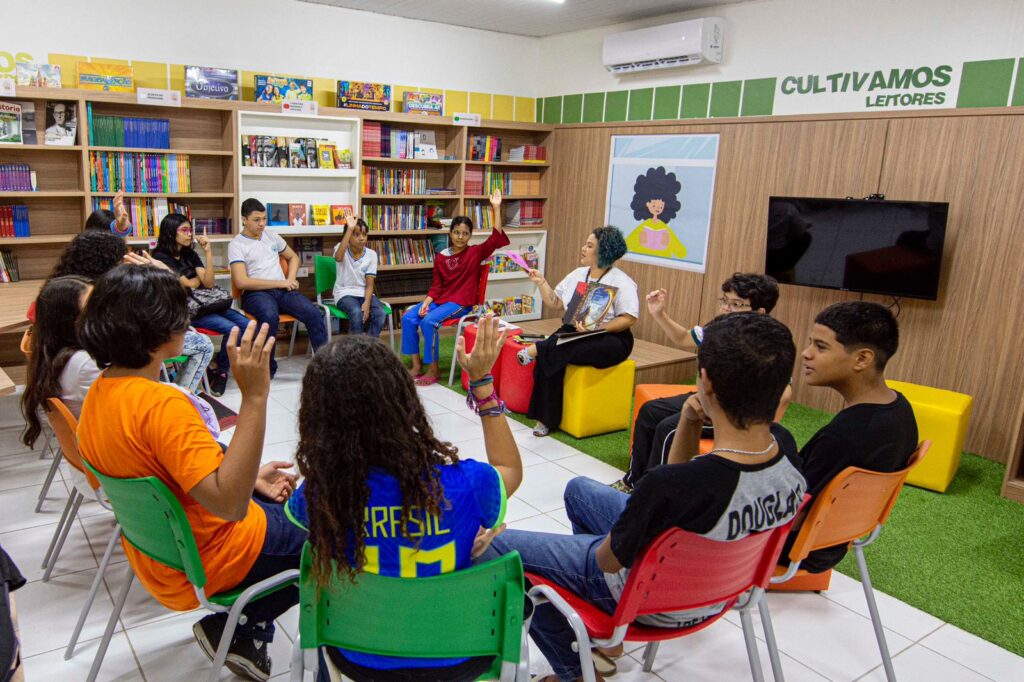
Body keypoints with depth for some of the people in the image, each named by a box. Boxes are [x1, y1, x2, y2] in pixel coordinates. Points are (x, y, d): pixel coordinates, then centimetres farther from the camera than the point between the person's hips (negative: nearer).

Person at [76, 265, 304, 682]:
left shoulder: (100, 392, -3)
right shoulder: (161, 404, -33)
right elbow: (228, 503, -40)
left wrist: (250, 479, 5)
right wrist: (254, 396, -44)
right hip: (205, 564, -8)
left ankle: (245, 630, 21)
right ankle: (236, 630, 14)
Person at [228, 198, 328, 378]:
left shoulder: (271, 236, 17)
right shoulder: (236, 245, 0)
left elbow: (293, 257, 28)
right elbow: (241, 282, -11)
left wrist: (290, 279, 6)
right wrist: (280, 283, -12)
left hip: (282, 290, 5)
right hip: (255, 293, -5)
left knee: (314, 314, -22)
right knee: (270, 316, -39)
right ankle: (267, 368, -23)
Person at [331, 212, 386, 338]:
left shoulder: (371, 254, -1)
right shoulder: (341, 248, -6)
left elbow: (369, 284, -3)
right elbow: (338, 258, -34)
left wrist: (367, 303, -23)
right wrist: (350, 229, -34)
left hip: (364, 293, 3)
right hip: (345, 293, -3)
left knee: (380, 313, -26)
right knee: (357, 313, -34)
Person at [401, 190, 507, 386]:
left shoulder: (476, 252, -3)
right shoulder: (440, 257, 7)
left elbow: (496, 238, -16)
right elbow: (436, 286, 9)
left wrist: (496, 208, -21)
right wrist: (426, 303, -8)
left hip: (461, 303, -5)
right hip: (440, 299, 5)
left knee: (429, 322, -28)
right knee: (408, 318, -13)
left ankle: (434, 369, -14)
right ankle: (417, 365, -4)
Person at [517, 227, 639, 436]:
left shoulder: (621, 282, -6)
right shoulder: (578, 274, 15)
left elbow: (629, 318, -14)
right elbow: (555, 303, 17)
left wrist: (595, 329, -24)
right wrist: (541, 283, 2)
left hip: (610, 339, -5)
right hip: (572, 332, 6)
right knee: (549, 359, -25)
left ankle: (536, 349, -10)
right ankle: (546, 419, -19)